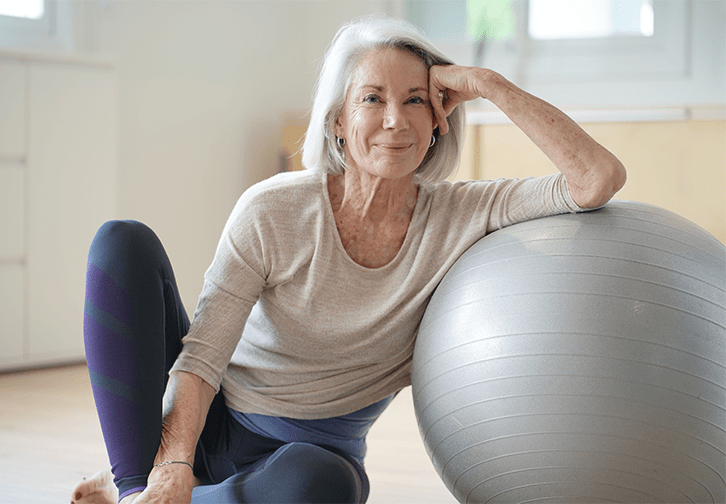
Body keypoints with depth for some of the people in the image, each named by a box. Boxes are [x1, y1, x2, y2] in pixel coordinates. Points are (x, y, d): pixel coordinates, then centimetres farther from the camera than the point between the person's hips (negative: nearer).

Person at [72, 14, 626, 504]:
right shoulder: (272, 211, -15)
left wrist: (488, 85, -23)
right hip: (202, 427, 0)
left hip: (306, 454, 0)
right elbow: (201, 358, -17)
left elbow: (600, 178, -22)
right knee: (124, 241, -21)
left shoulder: (462, 217, -11)